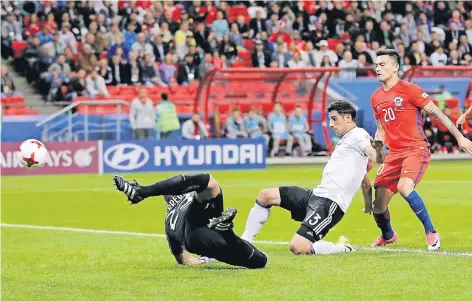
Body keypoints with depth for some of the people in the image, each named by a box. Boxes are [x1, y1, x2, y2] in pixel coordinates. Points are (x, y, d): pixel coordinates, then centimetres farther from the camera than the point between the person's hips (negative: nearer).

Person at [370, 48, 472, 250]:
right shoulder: (376, 98, 11)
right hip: (393, 154, 6)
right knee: (378, 203, 4)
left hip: (416, 150, -6)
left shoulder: (409, 90, -8)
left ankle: (431, 233, -19)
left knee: (404, 186, -32)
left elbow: (436, 113, -5)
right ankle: (387, 236, 36)